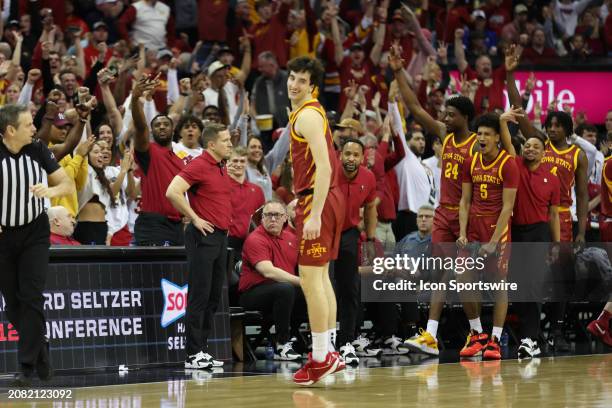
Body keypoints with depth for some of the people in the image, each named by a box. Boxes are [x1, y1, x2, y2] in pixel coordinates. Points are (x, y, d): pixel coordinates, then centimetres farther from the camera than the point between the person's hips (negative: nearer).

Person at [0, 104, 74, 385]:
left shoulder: (38, 150, -6)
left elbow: (68, 185, -2)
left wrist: (50, 190, -23)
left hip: (34, 233, 0)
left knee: (31, 298, -11)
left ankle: (27, 367, -8)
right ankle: (41, 357, 23)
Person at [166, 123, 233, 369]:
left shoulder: (222, 167, 16)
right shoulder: (199, 165, -11)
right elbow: (173, 192, -21)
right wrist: (195, 219, -16)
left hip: (221, 236, 9)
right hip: (204, 237, -9)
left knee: (214, 296, 9)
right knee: (200, 296, -8)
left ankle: (203, 350, 14)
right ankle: (193, 354, -7)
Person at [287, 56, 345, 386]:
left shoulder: (307, 116, -14)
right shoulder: (309, 112, 17)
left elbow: (324, 167, -22)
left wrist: (314, 214, -26)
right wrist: (300, 200, 28)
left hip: (317, 201, -11)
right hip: (322, 199, 11)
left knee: (310, 279, -9)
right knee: (321, 277, 13)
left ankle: (321, 359, -8)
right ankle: (328, 353, 18)